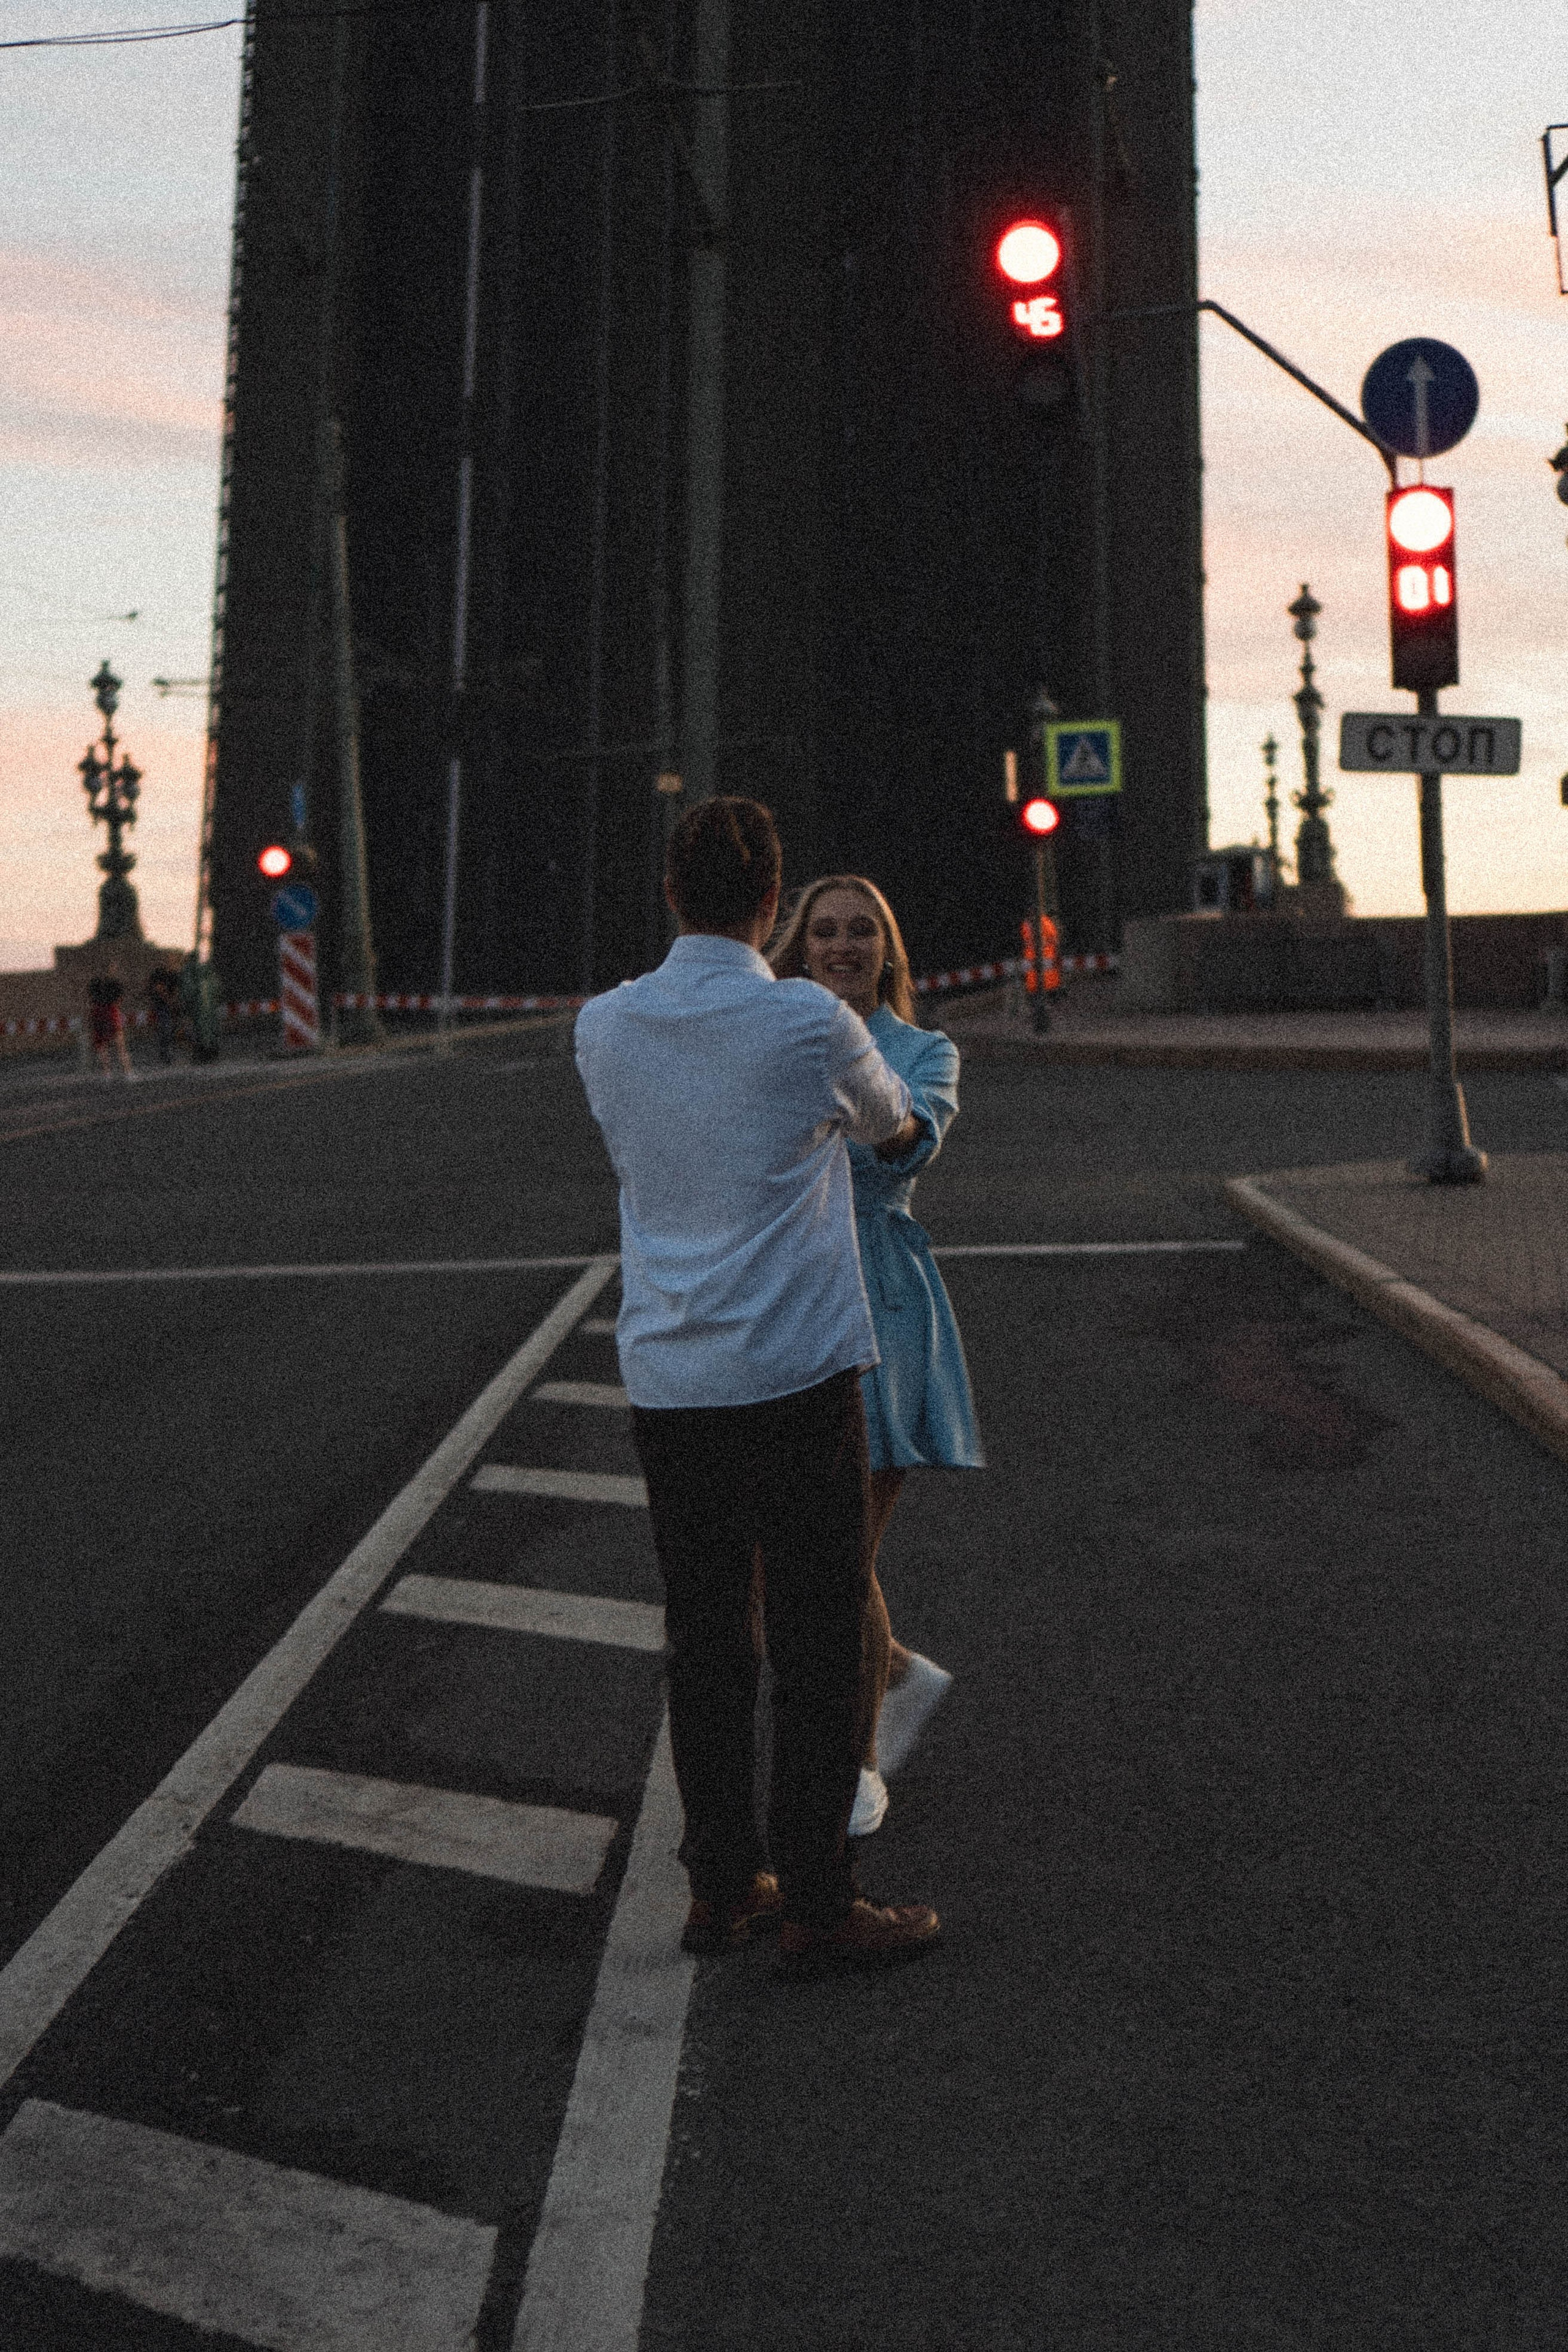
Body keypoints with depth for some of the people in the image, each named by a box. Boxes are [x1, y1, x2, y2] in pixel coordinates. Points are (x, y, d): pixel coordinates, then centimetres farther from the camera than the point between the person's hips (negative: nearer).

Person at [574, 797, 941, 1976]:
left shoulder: (604, 1027, 4)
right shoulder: (815, 1023, -8)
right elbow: (896, 1128, 12)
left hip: (664, 1381, 5)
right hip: (796, 1373, -4)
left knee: (706, 1645, 13)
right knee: (820, 1647, 5)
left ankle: (722, 1885, 24)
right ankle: (818, 1909, 12)